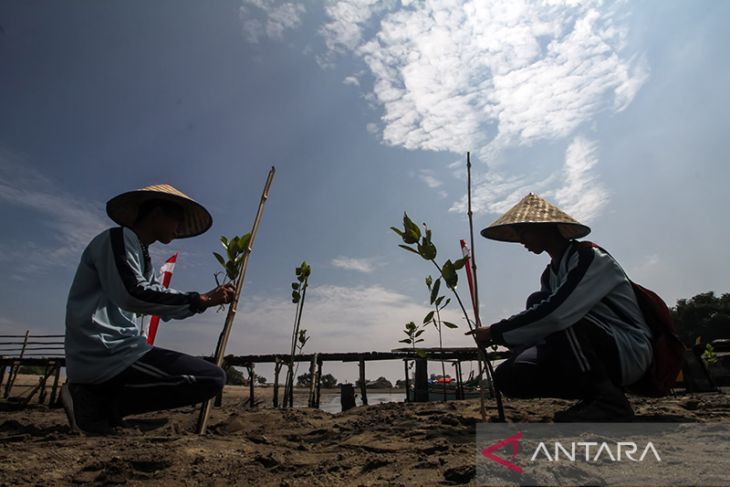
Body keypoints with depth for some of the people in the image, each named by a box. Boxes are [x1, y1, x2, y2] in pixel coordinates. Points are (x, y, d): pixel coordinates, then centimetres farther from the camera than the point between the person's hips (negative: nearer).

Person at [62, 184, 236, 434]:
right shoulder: (118, 237, -6)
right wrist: (197, 300, -18)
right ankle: (103, 403, -9)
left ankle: (97, 397, 11)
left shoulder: (142, 255, 21)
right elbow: (131, 294, -23)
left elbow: (163, 307, 18)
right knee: (213, 378, -16)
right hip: (106, 354, -10)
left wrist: (206, 299, 6)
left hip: (116, 351, 10)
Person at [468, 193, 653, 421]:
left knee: (538, 302, -28)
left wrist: (496, 332, -22)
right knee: (508, 375, -10)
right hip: (597, 357, 7)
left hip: (628, 353, -7)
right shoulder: (550, 275, 10)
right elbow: (543, 325, 5)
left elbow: (555, 314, -31)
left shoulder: (590, 258, -16)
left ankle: (609, 401, -20)